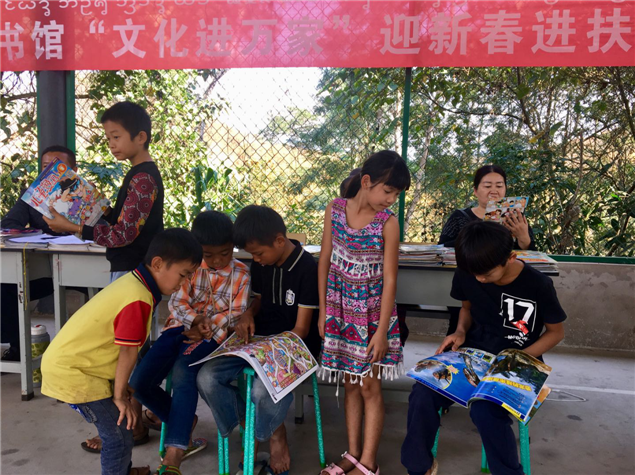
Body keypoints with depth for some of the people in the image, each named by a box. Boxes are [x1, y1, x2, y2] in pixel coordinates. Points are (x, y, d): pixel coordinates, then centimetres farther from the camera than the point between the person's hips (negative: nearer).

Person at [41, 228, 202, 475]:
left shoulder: (132, 281, 3)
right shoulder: (139, 299, -27)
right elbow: (127, 352, -20)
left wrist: (120, 386, 12)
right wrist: (120, 395, -7)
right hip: (72, 371, -9)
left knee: (118, 425, 22)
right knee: (120, 436, -1)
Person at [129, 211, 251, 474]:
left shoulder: (241, 273, -2)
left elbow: (236, 313, -5)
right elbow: (177, 302, 3)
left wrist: (206, 328, -15)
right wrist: (193, 320, -17)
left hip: (212, 334, -4)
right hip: (182, 327, 4)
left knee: (182, 374, -34)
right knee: (138, 382, -10)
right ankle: (183, 426, 13)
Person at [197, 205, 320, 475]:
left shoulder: (307, 268, -16)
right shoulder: (260, 264, 3)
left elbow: (301, 329, -14)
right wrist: (248, 314, -3)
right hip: (259, 340, 7)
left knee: (262, 389, -35)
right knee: (207, 378, -16)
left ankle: (273, 435, -2)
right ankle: (251, 429, 3)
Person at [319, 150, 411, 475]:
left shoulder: (388, 222, -13)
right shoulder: (335, 209, -6)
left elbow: (389, 279, -11)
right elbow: (325, 262, 0)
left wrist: (382, 331, -12)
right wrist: (323, 311, 1)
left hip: (372, 311, -3)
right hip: (340, 310, 3)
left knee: (369, 386, 5)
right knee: (350, 384, 13)